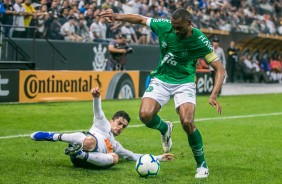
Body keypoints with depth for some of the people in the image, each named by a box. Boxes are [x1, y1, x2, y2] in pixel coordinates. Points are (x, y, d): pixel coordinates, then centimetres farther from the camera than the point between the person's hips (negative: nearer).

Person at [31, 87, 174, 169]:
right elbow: (98, 112, 9)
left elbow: (134, 156, 47)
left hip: (93, 160, 4)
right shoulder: (102, 124, 30)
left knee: (115, 157, -31)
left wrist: (158, 158, 42)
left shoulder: (115, 146, 43)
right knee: (90, 142, -42)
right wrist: (97, 97, -16)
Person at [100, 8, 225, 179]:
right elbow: (140, 19, 3)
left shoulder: (200, 41, -19)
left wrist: (214, 96, -30)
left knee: (187, 122, -25)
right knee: (145, 114, -22)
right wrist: (118, 16, -12)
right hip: (161, 80, 3)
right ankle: (164, 128, 16)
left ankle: (202, 165, -2)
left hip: (184, 83, -3)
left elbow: (220, 69, -17)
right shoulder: (164, 26, -14)